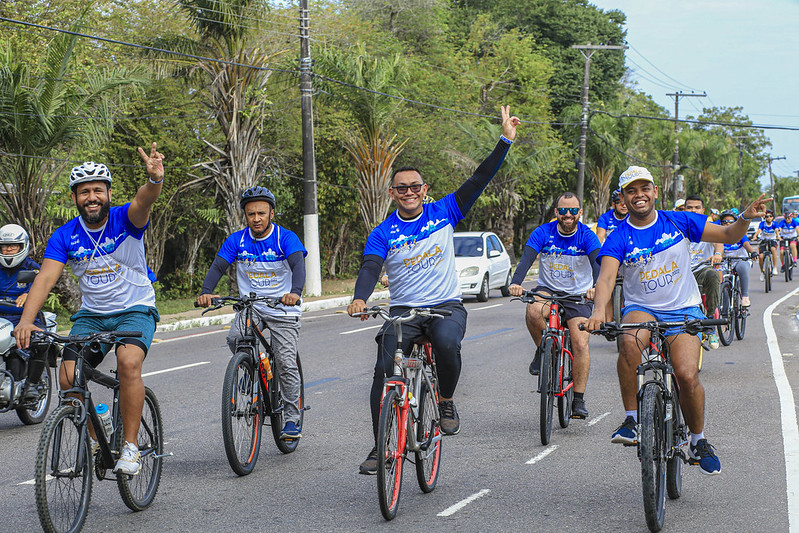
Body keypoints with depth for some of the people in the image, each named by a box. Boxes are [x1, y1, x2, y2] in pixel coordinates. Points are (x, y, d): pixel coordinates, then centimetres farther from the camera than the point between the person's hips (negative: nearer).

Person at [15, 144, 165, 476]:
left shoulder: (125, 220, -14)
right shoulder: (64, 237, -7)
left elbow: (143, 203, -36)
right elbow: (45, 278, -17)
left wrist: (155, 180, -61)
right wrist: (26, 321, -33)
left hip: (135, 310, -3)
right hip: (91, 315, 3)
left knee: (128, 362, -30)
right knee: (69, 379, -14)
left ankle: (130, 447, -18)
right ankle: (93, 439, 12)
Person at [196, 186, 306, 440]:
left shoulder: (286, 238, -10)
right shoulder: (236, 240, -1)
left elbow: (298, 265, -25)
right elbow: (218, 266, -11)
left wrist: (295, 292, -46)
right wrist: (205, 292, -31)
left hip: (282, 310, -3)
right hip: (250, 307, 3)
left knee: (286, 364, -10)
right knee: (235, 338, -27)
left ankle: (293, 418, 5)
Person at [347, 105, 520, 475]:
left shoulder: (444, 213, 4)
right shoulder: (383, 234, 1)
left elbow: (480, 180, 2)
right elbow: (370, 267, -14)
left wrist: (505, 140, -4)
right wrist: (359, 298, -35)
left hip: (446, 306, -1)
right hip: (403, 311, 1)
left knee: (447, 342, -35)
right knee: (384, 371, -16)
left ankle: (447, 403, -8)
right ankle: (380, 447, -3)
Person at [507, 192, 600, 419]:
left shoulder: (587, 236, -10)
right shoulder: (543, 232, -8)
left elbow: (597, 262, -26)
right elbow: (527, 258, -22)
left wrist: (596, 287, -48)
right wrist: (515, 283, -42)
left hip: (578, 295, 0)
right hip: (547, 289, 0)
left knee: (581, 344, -17)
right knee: (533, 312, -34)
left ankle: (579, 400, -7)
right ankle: (543, 351, -6)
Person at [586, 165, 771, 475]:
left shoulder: (678, 222, -1)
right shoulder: (618, 238, -5)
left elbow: (729, 236, 6)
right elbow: (606, 277, -21)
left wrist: (745, 218, -16)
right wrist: (598, 310, -40)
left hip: (682, 310, 1)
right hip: (641, 308, 0)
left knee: (687, 375, -20)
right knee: (630, 342, -36)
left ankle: (698, 441, 7)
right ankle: (631, 420, -20)